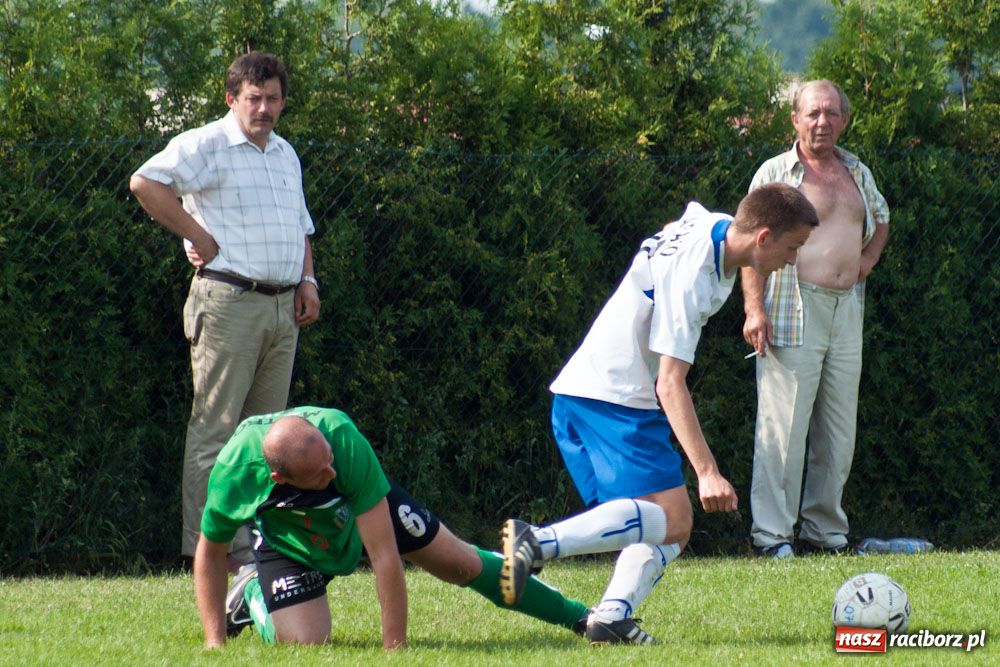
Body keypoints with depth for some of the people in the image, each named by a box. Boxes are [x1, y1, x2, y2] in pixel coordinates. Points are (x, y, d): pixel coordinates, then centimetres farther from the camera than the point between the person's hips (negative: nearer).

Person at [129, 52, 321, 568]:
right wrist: (199, 237, -15)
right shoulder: (205, 146, -5)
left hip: (282, 305, 8)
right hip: (228, 301, -8)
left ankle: (254, 538, 13)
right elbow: (145, 183, -18)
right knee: (216, 426, -8)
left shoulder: (286, 154, 20)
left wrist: (307, 281, 13)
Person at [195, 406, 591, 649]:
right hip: (287, 541, 0)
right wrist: (214, 641, -22)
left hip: (372, 509, 0)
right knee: (303, 642, -19)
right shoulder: (232, 473, -39)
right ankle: (252, 594, 16)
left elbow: (385, 556, -39)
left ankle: (579, 616, 28)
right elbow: (210, 551, -17)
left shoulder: (344, 438, -44)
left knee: (465, 565, 7)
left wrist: (395, 648, -38)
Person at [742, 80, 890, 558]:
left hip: (846, 312, 6)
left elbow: (880, 217, 36)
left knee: (839, 430, 8)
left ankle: (824, 531, 17)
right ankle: (772, 534, -7)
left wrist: (869, 257, 15)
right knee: (783, 426, -9)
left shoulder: (857, 173, 16)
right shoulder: (775, 173, -2)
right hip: (793, 312, -6)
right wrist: (755, 310, -16)